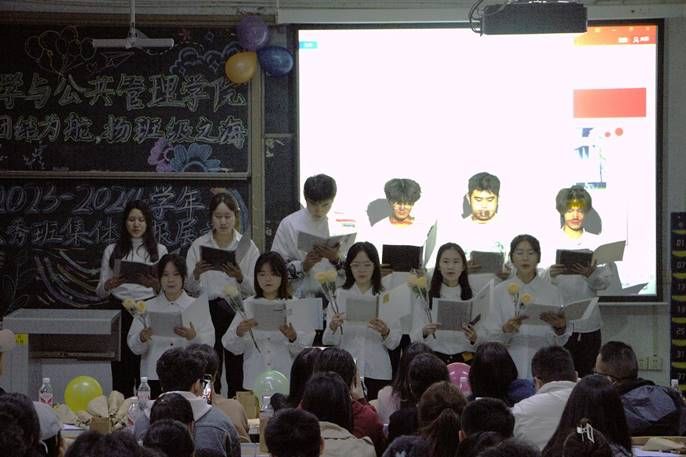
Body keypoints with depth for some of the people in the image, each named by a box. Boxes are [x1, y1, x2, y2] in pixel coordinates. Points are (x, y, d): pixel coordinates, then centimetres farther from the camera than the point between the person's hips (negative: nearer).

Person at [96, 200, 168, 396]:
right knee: (121, 374, -4)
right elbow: (100, 292, 9)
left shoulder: (160, 251, 9)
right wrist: (109, 285, -14)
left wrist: (155, 284, -18)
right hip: (120, 312, 1)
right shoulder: (112, 251, 10)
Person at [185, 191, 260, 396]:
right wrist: (196, 275, -17)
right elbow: (189, 289, 3)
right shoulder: (199, 246, 8)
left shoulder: (248, 247, 7)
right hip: (208, 312, 0)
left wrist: (240, 278, -18)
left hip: (238, 311, 0)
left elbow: (255, 289, 1)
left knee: (237, 376, -3)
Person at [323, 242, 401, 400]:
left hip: (377, 372, 0)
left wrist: (385, 332, -18)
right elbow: (328, 341, -1)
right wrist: (333, 327, -21)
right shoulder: (339, 295, 5)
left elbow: (394, 343, 2)